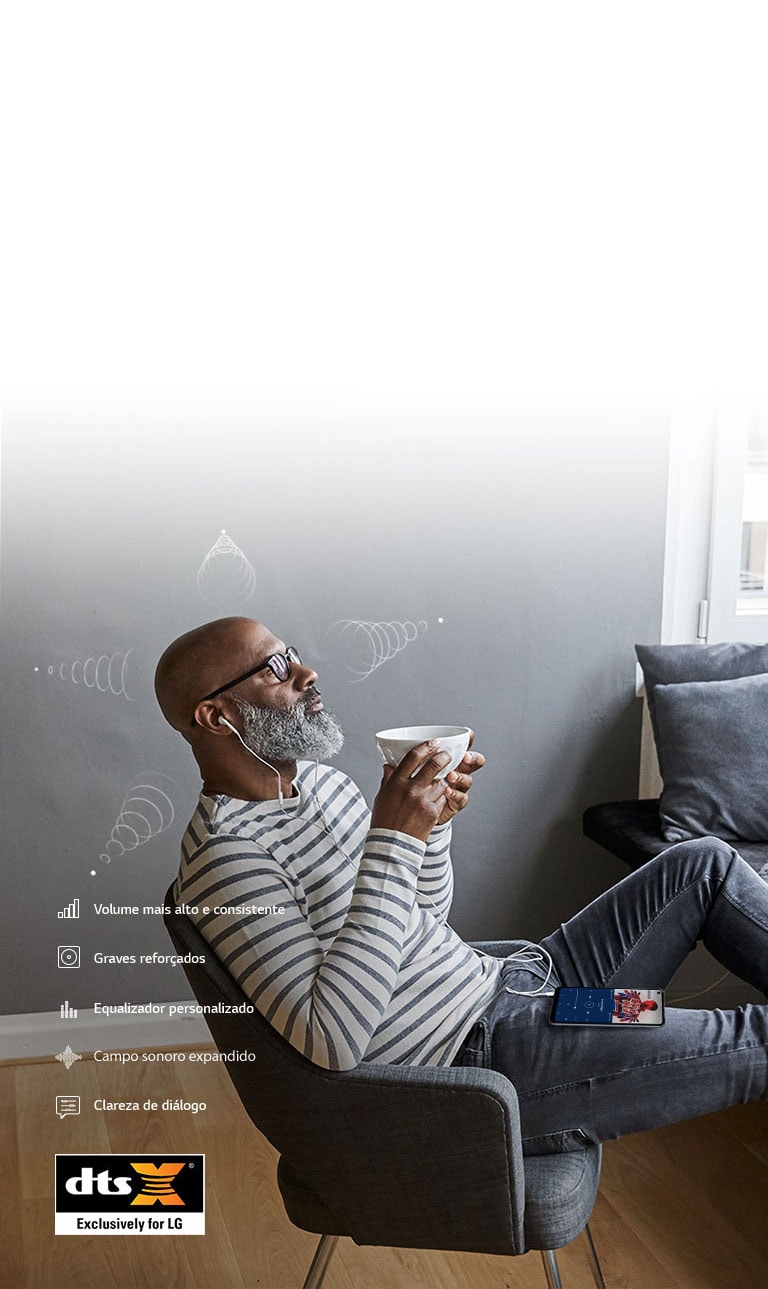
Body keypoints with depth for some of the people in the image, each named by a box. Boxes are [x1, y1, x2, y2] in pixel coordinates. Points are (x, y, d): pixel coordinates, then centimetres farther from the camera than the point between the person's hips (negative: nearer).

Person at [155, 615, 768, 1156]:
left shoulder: (318, 779, 8)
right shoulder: (225, 855, -20)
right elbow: (333, 1042, -30)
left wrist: (434, 818, -4)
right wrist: (393, 839, -30)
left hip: (502, 979, 9)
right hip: (481, 1058, -9)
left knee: (703, 864, 8)